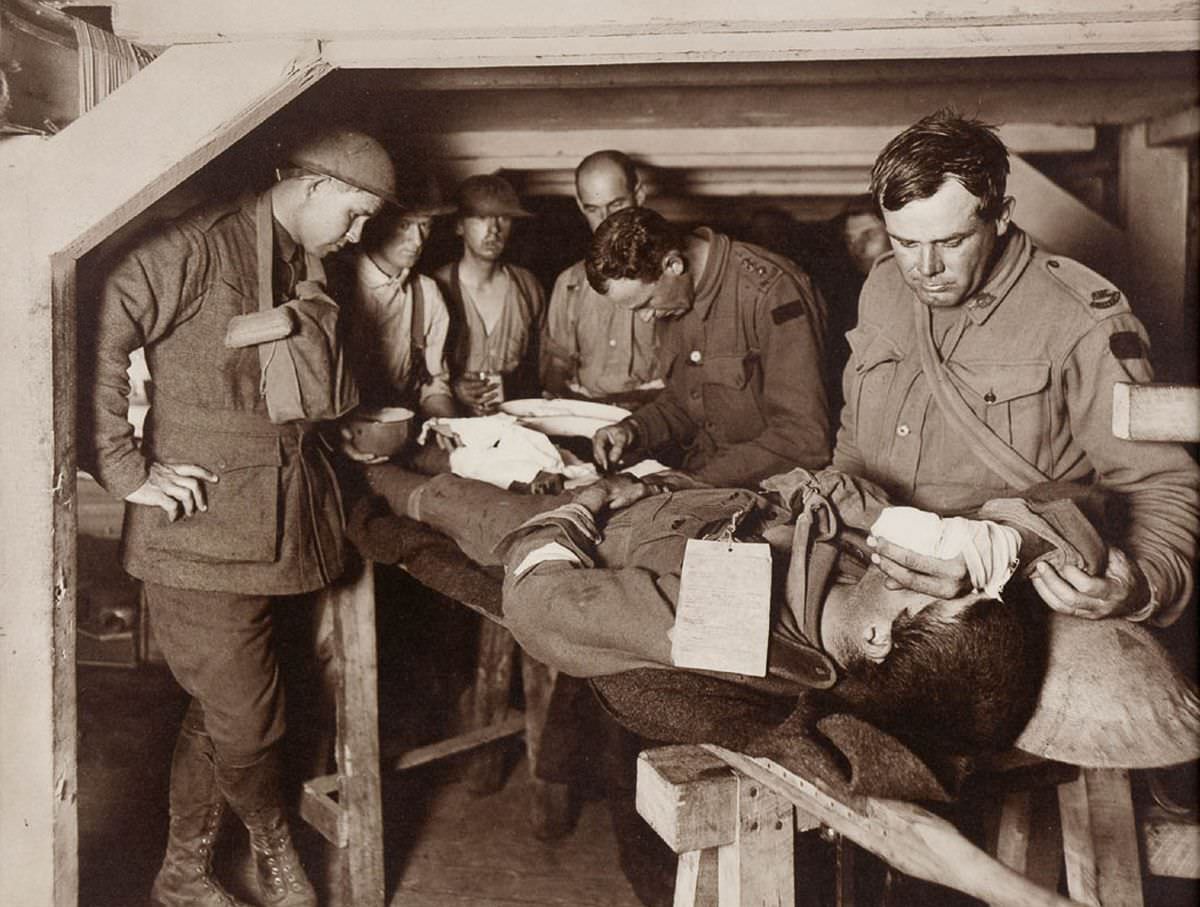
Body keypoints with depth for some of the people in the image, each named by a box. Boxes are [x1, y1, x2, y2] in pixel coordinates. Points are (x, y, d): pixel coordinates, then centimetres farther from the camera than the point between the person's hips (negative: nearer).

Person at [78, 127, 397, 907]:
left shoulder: (308, 271, 15)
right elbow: (96, 337, -18)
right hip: (199, 527, -8)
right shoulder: (199, 246, -12)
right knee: (247, 718, 1)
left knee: (221, 710, 17)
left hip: (271, 519, 8)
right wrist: (126, 469, -17)